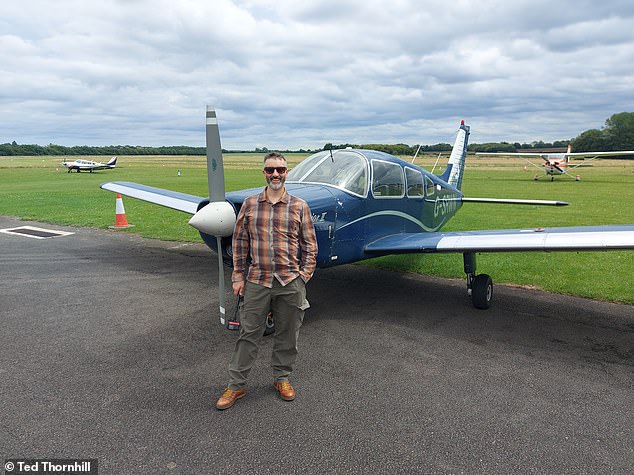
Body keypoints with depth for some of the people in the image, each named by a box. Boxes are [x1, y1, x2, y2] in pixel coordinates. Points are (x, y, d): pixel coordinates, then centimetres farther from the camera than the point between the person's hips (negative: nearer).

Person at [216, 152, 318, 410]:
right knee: (248, 333, 8)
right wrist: (238, 276, 4)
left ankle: (282, 378, 32)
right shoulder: (250, 204, 4)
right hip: (257, 281, 0)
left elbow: (310, 245, 5)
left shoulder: (299, 206, 2)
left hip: (290, 282, 0)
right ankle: (236, 384, 21)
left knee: (287, 335, 12)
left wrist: (304, 276, -2)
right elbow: (240, 242, 8)